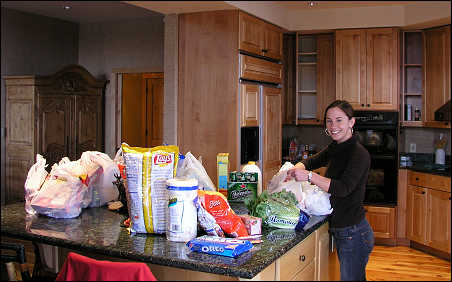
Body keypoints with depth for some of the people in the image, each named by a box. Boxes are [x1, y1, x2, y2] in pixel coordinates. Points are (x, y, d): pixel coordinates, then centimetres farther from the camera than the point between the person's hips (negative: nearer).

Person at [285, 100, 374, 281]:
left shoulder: (359, 154, -19)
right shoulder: (334, 148, 7)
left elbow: (343, 188, -30)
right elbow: (312, 161, 21)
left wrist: (309, 176, -37)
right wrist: (297, 168, 0)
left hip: (354, 233, -9)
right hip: (339, 230, 9)